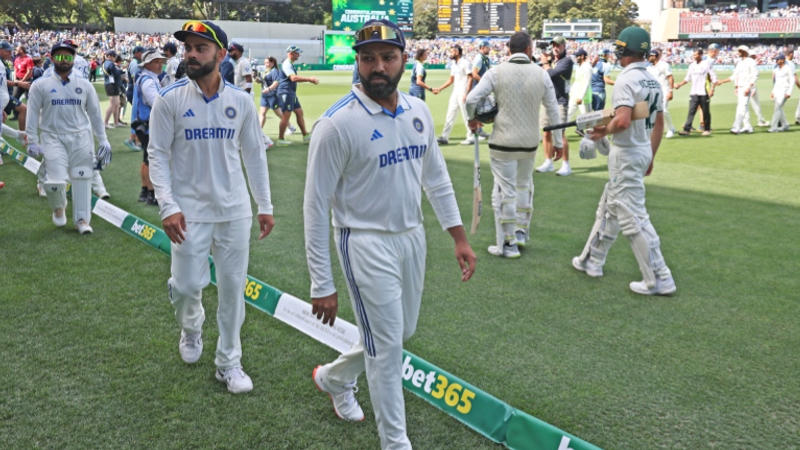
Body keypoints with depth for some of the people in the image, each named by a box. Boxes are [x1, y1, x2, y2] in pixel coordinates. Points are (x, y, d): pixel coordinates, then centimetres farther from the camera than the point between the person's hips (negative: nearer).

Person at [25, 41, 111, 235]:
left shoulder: (84, 85, 8)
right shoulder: (41, 85, 3)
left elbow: (95, 113, 11)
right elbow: (33, 114, 3)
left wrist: (103, 140, 8)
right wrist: (33, 142, -2)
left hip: (80, 138, 2)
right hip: (53, 138, -2)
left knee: (82, 179, 2)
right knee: (56, 181, -10)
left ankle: (82, 219, 13)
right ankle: (58, 208, 22)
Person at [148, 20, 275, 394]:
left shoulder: (241, 101, 1)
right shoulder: (169, 99, -6)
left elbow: (254, 154, 7)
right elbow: (158, 155, -4)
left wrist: (265, 205, 6)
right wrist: (167, 206, -15)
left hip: (235, 211, 2)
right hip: (190, 210, -2)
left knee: (233, 287, 7)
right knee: (187, 285, 0)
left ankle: (228, 362, 22)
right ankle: (191, 328, 37)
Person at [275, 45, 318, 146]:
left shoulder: (291, 64, 18)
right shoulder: (286, 64, -15)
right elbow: (293, 78, -28)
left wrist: (310, 80, 14)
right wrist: (309, 79, -28)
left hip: (292, 93, 11)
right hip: (286, 93, -11)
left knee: (299, 113, 12)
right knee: (286, 116, -8)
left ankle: (305, 136, 17)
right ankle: (280, 139, -2)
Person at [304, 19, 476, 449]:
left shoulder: (419, 111, 1)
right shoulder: (337, 123, -18)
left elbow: (436, 178, 13)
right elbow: (316, 206, -15)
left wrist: (459, 236, 8)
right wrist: (321, 285, -15)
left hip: (412, 236, 7)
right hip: (366, 244, -7)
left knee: (402, 333, 20)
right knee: (387, 345, 0)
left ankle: (333, 377, 46)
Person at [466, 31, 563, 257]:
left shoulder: (496, 72, -9)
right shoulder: (541, 74, -2)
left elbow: (471, 99, -14)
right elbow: (553, 110, 3)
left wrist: (472, 119, 7)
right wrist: (558, 142, 13)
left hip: (503, 141, -3)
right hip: (530, 143, 3)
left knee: (505, 190, 4)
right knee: (524, 185, 23)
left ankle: (507, 244, 9)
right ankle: (521, 232, 31)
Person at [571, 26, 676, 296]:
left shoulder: (626, 79, -18)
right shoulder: (653, 81, 10)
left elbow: (623, 121, -31)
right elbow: (659, 124, 15)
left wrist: (604, 131, -12)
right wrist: (650, 157, 22)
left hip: (626, 154, -10)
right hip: (643, 150, 10)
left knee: (633, 218, -6)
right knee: (609, 208, 20)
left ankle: (659, 279, -3)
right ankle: (592, 261, 33)